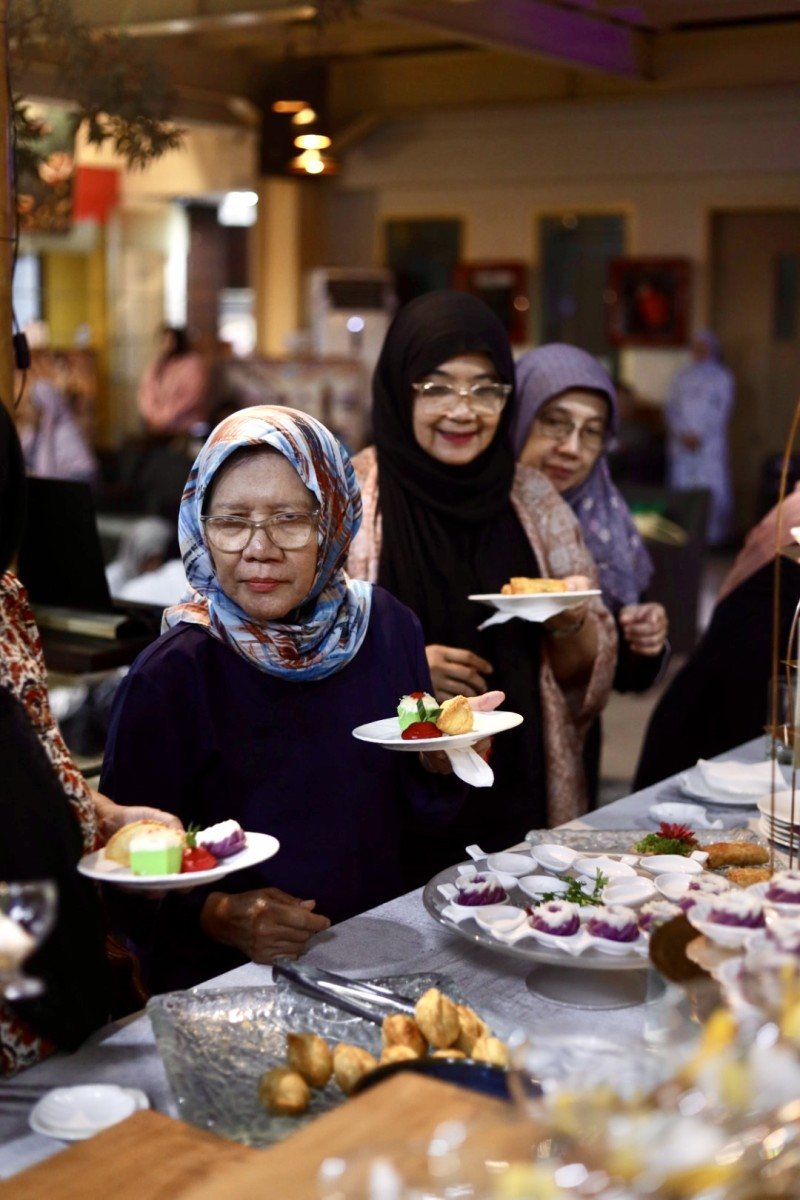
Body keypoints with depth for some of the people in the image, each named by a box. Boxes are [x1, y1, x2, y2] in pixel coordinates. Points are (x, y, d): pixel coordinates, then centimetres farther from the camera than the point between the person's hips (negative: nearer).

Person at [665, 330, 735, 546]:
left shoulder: (722, 377, 7)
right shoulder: (682, 377, 17)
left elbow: (722, 411, -1)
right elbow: (670, 407, 10)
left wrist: (700, 435, -11)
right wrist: (682, 434, -6)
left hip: (710, 443, -3)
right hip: (682, 444, 3)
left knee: (714, 488, -9)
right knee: (681, 487, -1)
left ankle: (715, 533, -5)